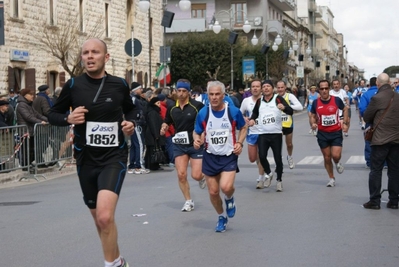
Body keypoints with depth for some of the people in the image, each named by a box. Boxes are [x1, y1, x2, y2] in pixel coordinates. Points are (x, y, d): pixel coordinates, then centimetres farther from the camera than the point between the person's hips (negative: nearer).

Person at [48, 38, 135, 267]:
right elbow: (53, 114, 8)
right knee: (100, 220, 16)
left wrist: (130, 123, -3)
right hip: (86, 160, 3)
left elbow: (130, 109, 17)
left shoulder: (119, 84, -2)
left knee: (105, 216, -23)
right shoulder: (73, 85, -3)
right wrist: (68, 119, -13)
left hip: (114, 157, -2)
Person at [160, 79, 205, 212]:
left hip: (196, 145, -3)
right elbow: (166, 122, 16)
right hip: (179, 145, 3)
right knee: (181, 175, -4)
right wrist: (163, 128, -6)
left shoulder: (197, 105, -10)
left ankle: (203, 177, 32)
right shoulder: (172, 108, 3)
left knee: (196, 175, -7)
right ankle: (188, 201, 14)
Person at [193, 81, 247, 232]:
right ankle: (221, 217, 33)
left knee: (226, 187, -23)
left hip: (229, 156, -2)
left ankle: (229, 199, 16)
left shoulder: (234, 111, -8)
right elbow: (196, 132, 8)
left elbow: (243, 128, 8)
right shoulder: (203, 113, -5)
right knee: (213, 192, 6)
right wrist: (197, 140, -15)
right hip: (210, 157, 2)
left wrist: (239, 143, -8)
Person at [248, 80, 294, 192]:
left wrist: (284, 108, -33)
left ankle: (279, 180, 20)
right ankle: (269, 174, 15)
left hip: (276, 133, -2)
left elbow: (291, 111, -12)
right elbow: (255, 112, 29)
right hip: (263, 134, 3)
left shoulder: (278, 98, -3)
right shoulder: (259, 101, 10)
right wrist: (252, 119, 8)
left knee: (278, 158, 1)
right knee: (262, 156, -12)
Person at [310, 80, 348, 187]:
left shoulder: (337, 100, -8)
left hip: (336, 132, -2)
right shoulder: (316, 103, -4)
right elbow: (313, 116, 10)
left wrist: (345, 123, 1)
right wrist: (313, 124, -11)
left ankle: (337, 163, 23)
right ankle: (331, 178, 27)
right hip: (322, 134, 2)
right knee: (327, 157, 8)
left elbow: (345, 109, 10)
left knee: (336, 155, -15)